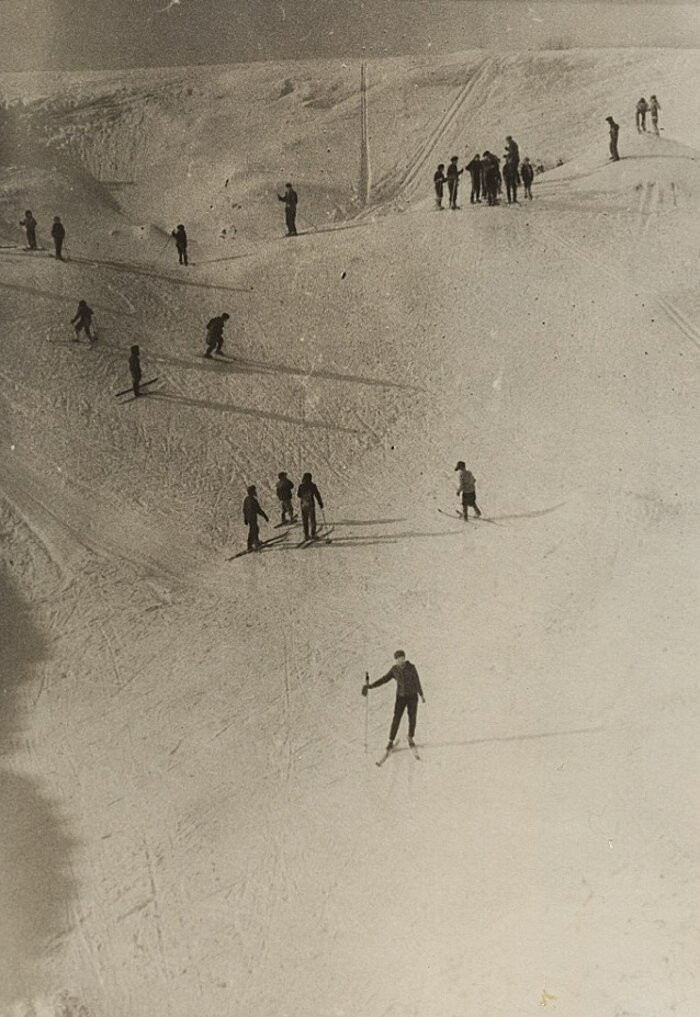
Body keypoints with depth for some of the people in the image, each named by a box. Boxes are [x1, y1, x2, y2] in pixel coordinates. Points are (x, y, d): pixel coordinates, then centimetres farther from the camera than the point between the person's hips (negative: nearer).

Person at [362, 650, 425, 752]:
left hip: (412, 696, -1)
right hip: (400, 697, 1)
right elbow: (384, 679, 1)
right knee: (396, 719, -8)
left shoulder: (411, 667, -8)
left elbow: (417, 681, 1)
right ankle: (391, 742, -2)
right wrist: (371, 685, -7)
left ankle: (410, 738, 29)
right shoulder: (394, 669, -2)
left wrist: (421, 695, 7)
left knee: (412, 718, 5)